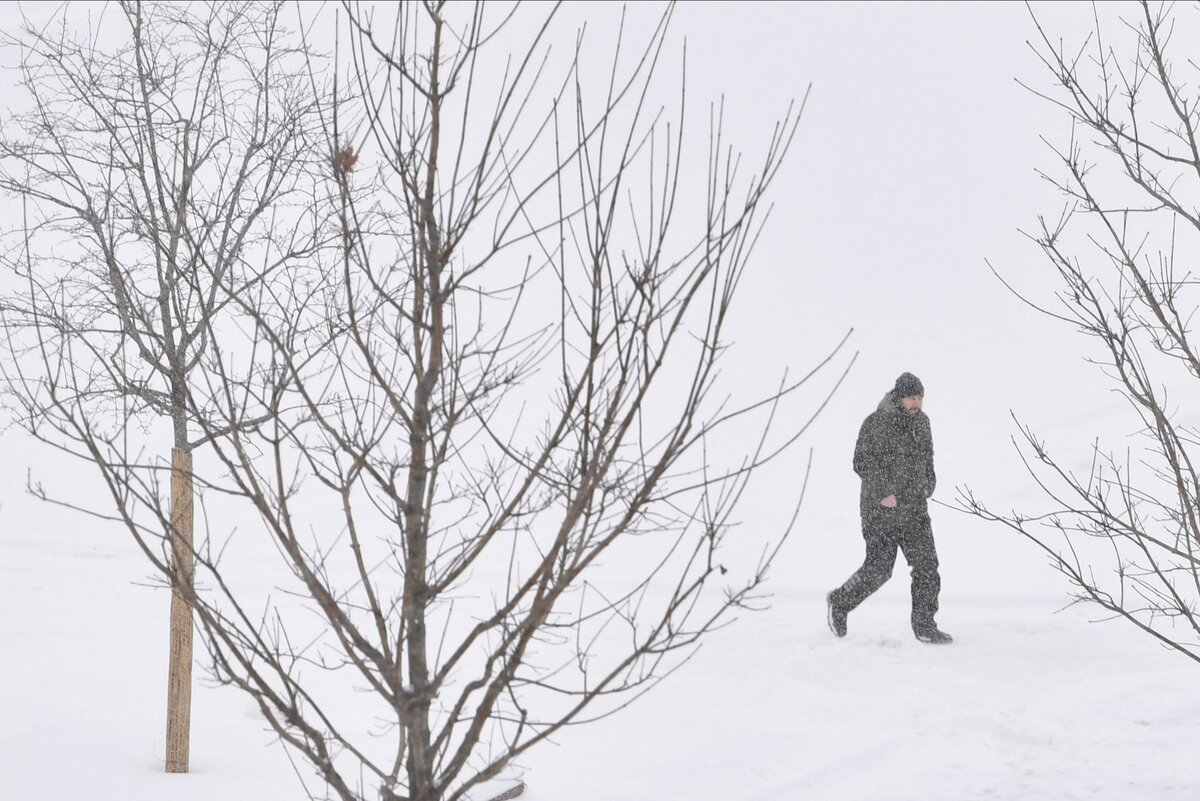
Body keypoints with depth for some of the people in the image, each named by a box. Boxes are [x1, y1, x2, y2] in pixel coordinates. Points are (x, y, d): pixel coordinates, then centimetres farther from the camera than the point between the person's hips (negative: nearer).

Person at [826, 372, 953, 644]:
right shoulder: (876, 423, -12)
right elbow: (861, 462, -13)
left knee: (927, 566, -1)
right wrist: (882, 492, -19)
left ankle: (925, 625, 6)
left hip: (915, 509, 6)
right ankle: (839, 602, 21)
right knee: (878, 568, -3)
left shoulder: (921, 421, 9)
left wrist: (927, 484, 13)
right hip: (881, 510, -6)